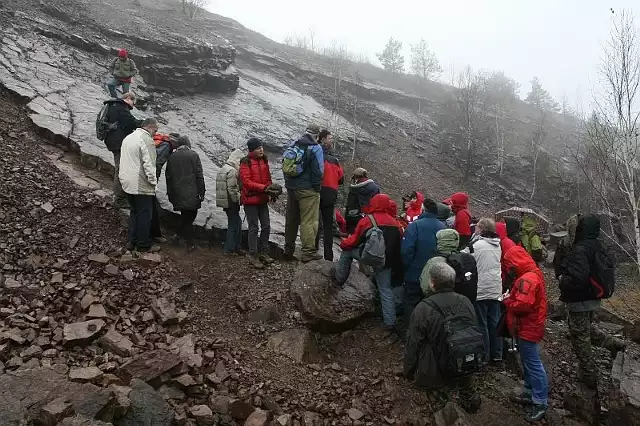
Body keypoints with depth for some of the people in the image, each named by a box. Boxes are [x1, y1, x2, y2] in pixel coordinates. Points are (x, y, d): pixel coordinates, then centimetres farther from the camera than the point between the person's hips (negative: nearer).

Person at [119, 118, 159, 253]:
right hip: (141, 186, -9)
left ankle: (132, 241, 23)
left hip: (127, 184, 9)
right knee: (144, 215, 2)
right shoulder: (147, 140, -15)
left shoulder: (128, 138, 15)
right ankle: (143, 245, 10)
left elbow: (125, 160, 19)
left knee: (134, 212, 19)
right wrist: (154, 181, -10)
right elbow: (149, 165, -20)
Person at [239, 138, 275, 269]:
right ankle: (253, 256, 8)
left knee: (266, 226, 9)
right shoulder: (246, 162, -12)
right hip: (250, 199, -6)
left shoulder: (264, 160, 9)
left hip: (262, 199, 7)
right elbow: (246, 181, -19)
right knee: (254, 228, -1)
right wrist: (263, 188, -27)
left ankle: (263, 252, 23)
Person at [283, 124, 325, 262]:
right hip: (308, 189, -7)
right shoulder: (315, 148, -9)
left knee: (291, 220, 15)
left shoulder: (293, 146, 11)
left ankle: (288, 250, 24)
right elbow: (318, 170, -14)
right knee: (309, 221, -4)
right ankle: (309, 252, -5)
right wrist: (317, 187, -5)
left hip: (291, 188, 7)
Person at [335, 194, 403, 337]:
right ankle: (390, 324, 10)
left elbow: (353, 242, 1)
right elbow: (399, 243, 14)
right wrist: (395, 265, 26)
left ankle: (339, 279, 34)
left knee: (347, 250, 22)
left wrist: (343, 243, 23)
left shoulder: (366, 220, -5)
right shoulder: (395, 223, 9)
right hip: (386, 262, 4)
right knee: (385, 290, 13)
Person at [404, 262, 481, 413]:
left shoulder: (423, 308, -19)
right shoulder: (466, 302, -4)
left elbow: (413, 344, -11)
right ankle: (467, 393, 22)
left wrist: (408, 373, 5)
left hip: (434, 376, -4)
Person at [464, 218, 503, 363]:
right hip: (496, 290, 6)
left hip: (480, 290, -6)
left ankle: (484, 356, 11)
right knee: (495, 323, 14)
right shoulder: (497, 245, 4)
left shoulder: (475, 244, -15)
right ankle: (496, 354, 22)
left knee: (481, 324, 4)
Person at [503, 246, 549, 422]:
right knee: (528, 362, 20)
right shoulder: (533, 273, 8)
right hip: (528, 327, 11)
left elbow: (523, 304, -32)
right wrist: (511, 297, 1)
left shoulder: (527, 279, -25)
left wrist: (507, 301, -16)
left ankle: (540, 403, 7)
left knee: (533, 364, -2)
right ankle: (530, 393, 33)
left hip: (527, 329, -11)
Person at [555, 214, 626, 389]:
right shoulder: (596, 247, 3)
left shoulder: (580, 251, -26)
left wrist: (563, 283, -17)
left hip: (580, 302, -9)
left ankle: (589, 376, 19)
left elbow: (578, 278, -38)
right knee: (587, 328, 32)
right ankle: (613, 343, 20)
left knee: (580, 338, 7)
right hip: (593, 298, 9)